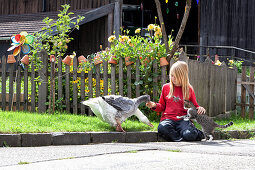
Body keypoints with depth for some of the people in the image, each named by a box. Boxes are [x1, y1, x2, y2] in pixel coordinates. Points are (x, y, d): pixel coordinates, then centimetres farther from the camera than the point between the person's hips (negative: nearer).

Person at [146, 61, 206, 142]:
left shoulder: (189, 89, 11)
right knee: (162, 128, -36)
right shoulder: (166, 87, 14)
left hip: (183, 120, -1)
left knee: (189, 135, -33)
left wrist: (200, 108, -5)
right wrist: (154, 106, 1)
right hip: (168, 119, 1)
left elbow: (194, 106, 18)